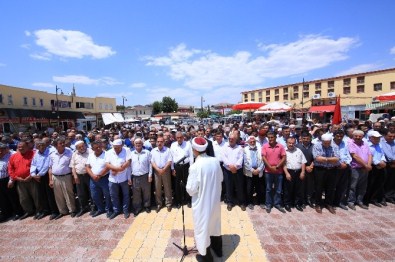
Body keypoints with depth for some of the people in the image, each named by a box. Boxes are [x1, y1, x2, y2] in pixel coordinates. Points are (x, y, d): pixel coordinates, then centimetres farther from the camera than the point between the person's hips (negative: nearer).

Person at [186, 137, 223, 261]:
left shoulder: (195, 166, -26)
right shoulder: (215, 161, -9)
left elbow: (191, 189, -21)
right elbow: (221, 178, 5)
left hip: (202, 202, -6)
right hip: (215, 199, 6)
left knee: (202, 226, 16)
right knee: (214, 223, 27)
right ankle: (218, 249, 49)